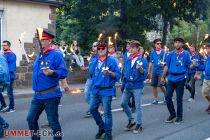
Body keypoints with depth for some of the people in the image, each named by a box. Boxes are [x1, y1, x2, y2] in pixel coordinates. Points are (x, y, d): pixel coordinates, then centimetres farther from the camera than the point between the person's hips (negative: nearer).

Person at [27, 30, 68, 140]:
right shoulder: (39, 56, 13)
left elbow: (64, 72, -20)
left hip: (50, 95, -8)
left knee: (53, 122, 1)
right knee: (31, 118, 11)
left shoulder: (56, 55, -11)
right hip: (37, 95, 8)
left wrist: (52, 72, -33)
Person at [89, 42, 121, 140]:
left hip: (106, 91, -6)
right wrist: (94, 82, 14)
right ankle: (101, 127, 30)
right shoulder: (96, 61, 9)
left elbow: (118, 75, -11)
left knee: (107, 112, -1)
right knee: (93, 109, 11)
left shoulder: (112, 61, -8)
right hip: (96, 90, 6)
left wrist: (110, 73, -27)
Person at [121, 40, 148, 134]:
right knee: (123, 103, 10)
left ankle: (139, 124, 12)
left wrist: (140, 68, -32)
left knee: (138, 106, -1)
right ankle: (131, 120, 27)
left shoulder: (142, 59, -8)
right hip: (127, 85, 7)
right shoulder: (128, 60, 10)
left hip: (137, 86, -7)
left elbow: (144, 73, -14)